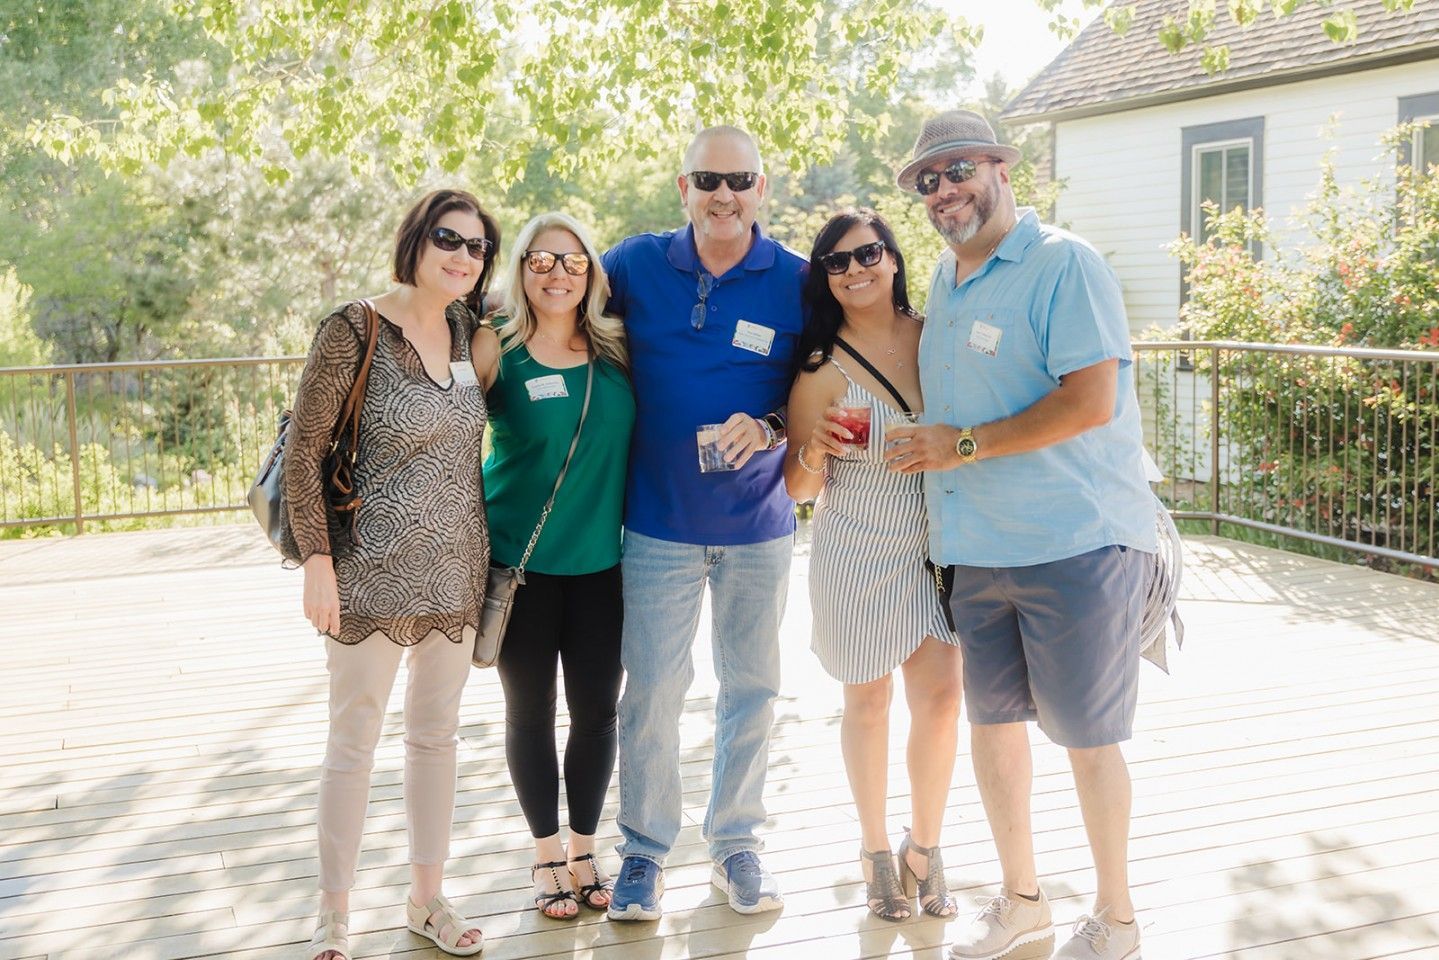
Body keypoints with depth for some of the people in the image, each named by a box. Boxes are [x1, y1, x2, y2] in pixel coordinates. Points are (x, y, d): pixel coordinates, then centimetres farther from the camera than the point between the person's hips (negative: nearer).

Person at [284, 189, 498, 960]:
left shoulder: (469, 332, 5)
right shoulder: (354, 331, -13)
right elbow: (303, 450, -12)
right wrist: (317, 560, -16)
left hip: (454, 571, 6)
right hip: (372, 573, -6)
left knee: (437, 734, 15)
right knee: (353, 743, 5)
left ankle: (426, 898, 29)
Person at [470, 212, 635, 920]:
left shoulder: (615, 349, 2)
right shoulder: (493, 347, -7)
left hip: (601, 560, 3)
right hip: (521, 560, -2)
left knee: (596, 709, 9)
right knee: (529, 708, 10)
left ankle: (584, 848, 28)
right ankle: (546, 854, 27)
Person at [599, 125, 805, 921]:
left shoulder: (797, 282, -4)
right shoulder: (636, 265, -1)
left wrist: (770, 428, -17)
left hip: (759, 524, 1)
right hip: (660, 520, 0)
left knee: (751, 688, 10)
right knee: (652, 691, 2)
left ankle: (735, 843, 27)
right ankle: (643, 851, 18)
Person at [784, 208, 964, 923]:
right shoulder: (822, 366, -10)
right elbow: (798, 488, -7)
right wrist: (817, 452, -25)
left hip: (935, 545, 3)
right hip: (857, 555, -3)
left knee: (940, 697, 2)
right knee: (868, 701, 10)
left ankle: (925, 848, 21)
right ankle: (876, 849, 27)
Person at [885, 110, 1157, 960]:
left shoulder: (1065, 264, -11)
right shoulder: (945, 279, 14)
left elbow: (1091, 403, -21)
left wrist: (965, 445, -15)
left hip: (1076, 541, -8)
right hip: (977, 546, 8)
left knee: (1087, 734, 2)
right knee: (993, 719, 14)